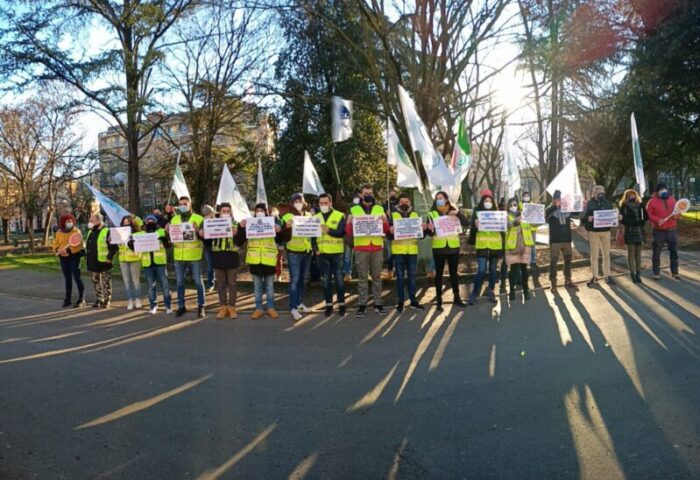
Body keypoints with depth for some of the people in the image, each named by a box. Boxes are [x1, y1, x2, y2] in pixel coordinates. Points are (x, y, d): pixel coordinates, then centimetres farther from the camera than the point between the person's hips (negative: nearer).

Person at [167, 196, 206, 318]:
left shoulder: (198, 218, -1)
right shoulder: (174, 219, 10)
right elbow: (170, 238, 14)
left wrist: (198, 231, -24)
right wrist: (167, 232, -7)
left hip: (194, 256, -3)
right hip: (178, 256, 4)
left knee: (198, 282, 3)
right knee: (179, 282, 9)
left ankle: (201, 306, 12)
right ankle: (181, 306, 20)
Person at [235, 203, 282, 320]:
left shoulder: (272, 223, 2)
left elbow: (279, 241, 2)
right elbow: (239, 242, -2)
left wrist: (278, 231, -18)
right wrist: (241, 228, -16)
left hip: (269, 259, -1)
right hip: (255, 260, 1)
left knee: (270, 286, 10)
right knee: (257, 286, 11)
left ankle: (271, 308, 22)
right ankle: (258, 309, 20)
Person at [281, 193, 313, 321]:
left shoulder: (308, 215, 9)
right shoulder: (287, 217, -5)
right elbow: (285, 238, -8)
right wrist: (288, 227, -25)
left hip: (307, 252, 5)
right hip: (294, 253, -5)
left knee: (303, 279, 14)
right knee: (294, 280, -7)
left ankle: (300, 303, 25)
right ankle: (293, 308, -5)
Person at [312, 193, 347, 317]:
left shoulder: (340, 216, -2)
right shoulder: (316, 217, 9)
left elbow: (341, 232, -14)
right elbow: (312, 235, 8)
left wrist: (329, 230, -30)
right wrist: (315, 250, -5)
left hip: (336, 253, -3)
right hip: (322, 254, 3)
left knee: (339, 279, 3)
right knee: (326, 280, 8)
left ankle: (341, 304, 14)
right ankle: (329, 305, 16)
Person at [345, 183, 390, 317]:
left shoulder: (380, 209, 11)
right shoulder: (354, 210, 6)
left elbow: (386, 230, 11)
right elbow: (348, 232, 5)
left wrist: (385, 222, -9)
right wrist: (350, 223, -15)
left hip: (377, 247, 2)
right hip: (360, 248, -1)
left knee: (377, 276, 5)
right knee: (362, 277, 1)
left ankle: (378, 304, 12)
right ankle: (362, 305, 5)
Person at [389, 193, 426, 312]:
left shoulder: (415, 215, 11)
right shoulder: (393, 215, 4)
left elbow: (421, 235, 12)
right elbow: (389, 235, 0)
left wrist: (424, 229, -9)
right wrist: (390, 232, -22)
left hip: (412, 250, 2)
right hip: (398, 250, -2)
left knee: (412, 276, 8)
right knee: (400, 277, 3)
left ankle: (413, 300, 16)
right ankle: (401, 301, 10)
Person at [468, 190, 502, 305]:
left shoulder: (497, 212, 10)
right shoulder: (477, 212, 5)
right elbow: (472, 227, 0)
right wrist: (476, 225, -22)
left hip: (495, 245, 3)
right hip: (482, 245, -3)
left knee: (493, 269, 9)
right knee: (481, 270, -10)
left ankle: (491, 293, 20)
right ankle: (474, 294, 1)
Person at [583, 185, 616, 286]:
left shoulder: (607, 203, 8)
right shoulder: (590, 203, -2)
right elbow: (585, 216, -5)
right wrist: (588, 218, -27)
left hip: (606, 231, 3)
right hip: (594, 232, -3)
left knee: (606, 254, 8)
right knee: (594, 255, 2)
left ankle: (607, 275, 16)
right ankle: (595, 277, 8)